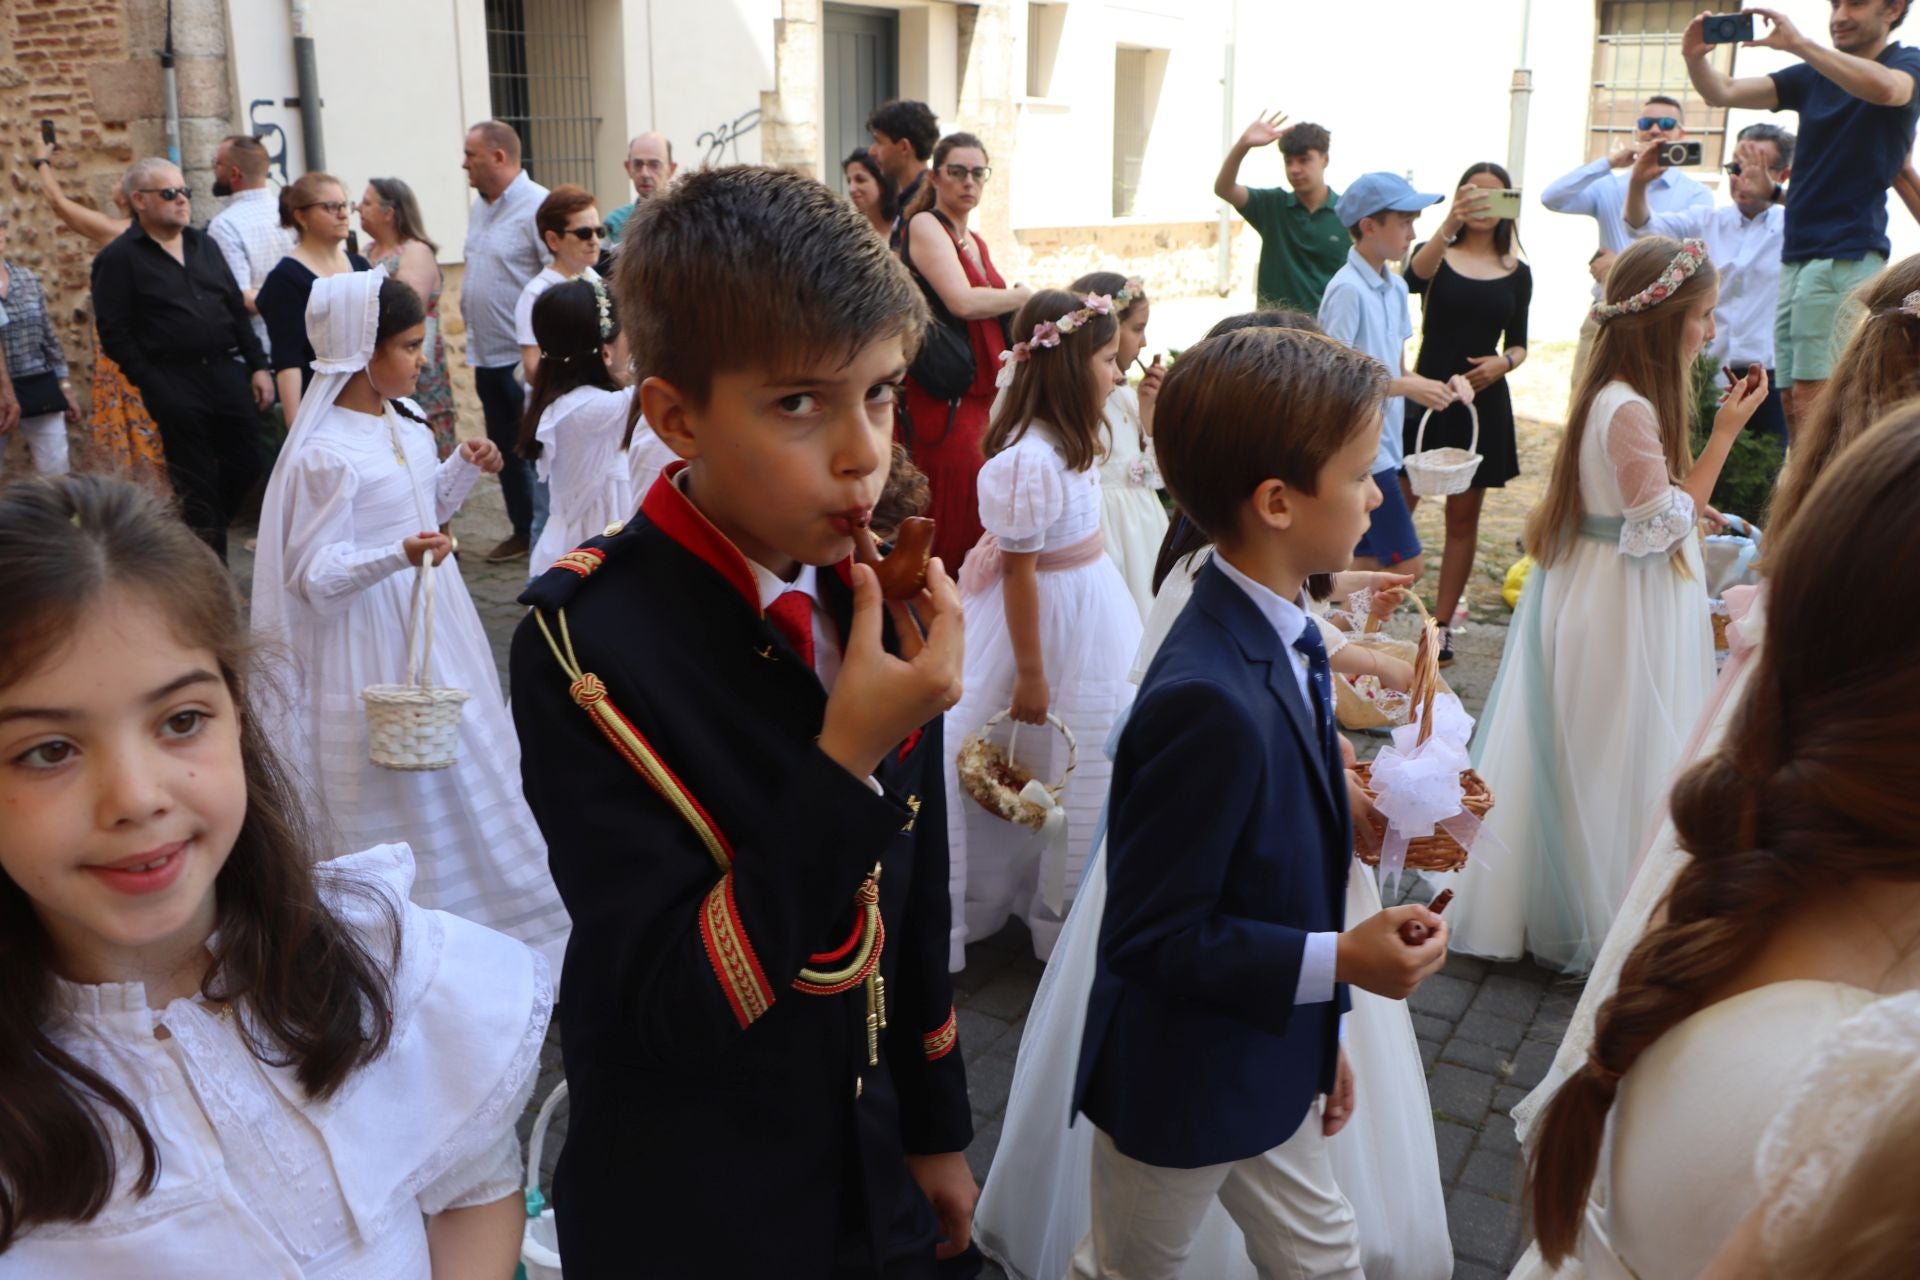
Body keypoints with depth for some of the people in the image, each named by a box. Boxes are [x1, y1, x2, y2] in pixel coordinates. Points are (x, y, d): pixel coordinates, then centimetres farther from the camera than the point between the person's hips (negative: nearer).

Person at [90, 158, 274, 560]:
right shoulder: (118, 259, -4)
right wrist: (154, 388, -14)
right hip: (174, 383, -5)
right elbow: (115, 335, -9)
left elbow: (237, 309, 16)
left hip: (227, 371, 6)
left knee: (246, 464, 6)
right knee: (196, 484, 1)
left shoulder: (203, 246, 16)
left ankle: (207, 531, 30)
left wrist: (258, 366, 8)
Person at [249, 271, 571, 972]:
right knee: (403, 784, 5)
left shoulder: (405, 420, 3)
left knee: (462, 765, 19)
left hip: (434, 620, 8)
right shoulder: (324, 455, -21)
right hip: (376, 644, -8)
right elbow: (314, 575, -21)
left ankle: (478, 909, 38)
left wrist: (464, 468, 1)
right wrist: (397, 556, -34)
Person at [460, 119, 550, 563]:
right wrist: (473, 344, 15)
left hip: (527, 360, -8)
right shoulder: (479, 207, 13)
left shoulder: (536, 206, -14)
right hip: (488, 358, 8)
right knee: (505, 449, 15)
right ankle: (523, 531, 27)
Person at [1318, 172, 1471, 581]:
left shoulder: (1396, 288, 11)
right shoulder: (1348, 290, -16)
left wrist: (1434, 386, -2)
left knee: (1367, 562, 14)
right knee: (1405, 565, -6)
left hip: (1384, 447, 9)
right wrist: (1405, 387, -20)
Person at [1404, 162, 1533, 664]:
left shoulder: (1517, 273, 9)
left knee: (1463, 515, 7)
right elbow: (1413, 278, -23)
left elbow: (1518, 344, 13)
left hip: (1483, 402, 2)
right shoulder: (1436, 254, 2)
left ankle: (1442, 626, 16)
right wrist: (1448, 226, -39)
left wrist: (1503, 362, -11)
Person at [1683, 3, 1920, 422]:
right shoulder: (1814, 76, 19)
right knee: (1792, 401, 3)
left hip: (1847, 256, -7)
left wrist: (1798, 44, -27)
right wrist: (1695, 58, -12)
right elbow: (1724, 93, 10)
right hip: (1797, 256, 7)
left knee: (1813, 401, -16)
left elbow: (1884, 89, -24)